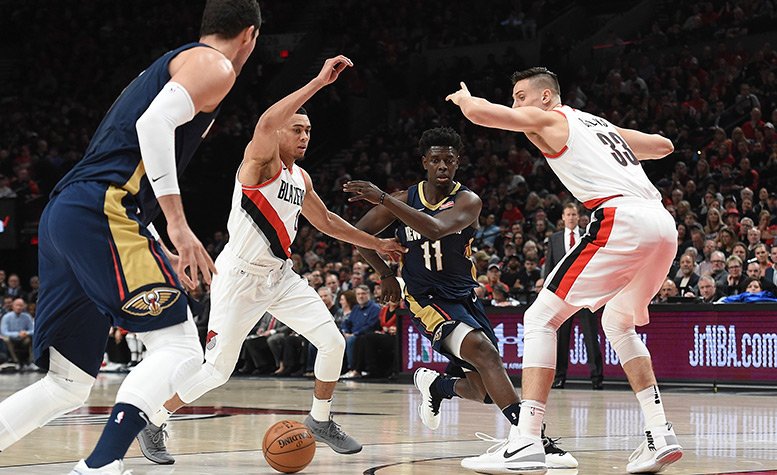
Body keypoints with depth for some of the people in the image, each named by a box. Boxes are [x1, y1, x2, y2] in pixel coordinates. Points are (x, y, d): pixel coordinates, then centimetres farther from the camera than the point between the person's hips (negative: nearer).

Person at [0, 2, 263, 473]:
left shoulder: (165, 67, 32)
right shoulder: (213, 65, 3)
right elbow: (155, 122, -15)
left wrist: (163, 254, 33)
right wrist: (178, 223, -18)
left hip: (61, 213, 9)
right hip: (101, 210, -9)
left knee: (68, 385, 10)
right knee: (178, 346, -10)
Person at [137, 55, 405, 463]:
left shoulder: (301, 179, 11)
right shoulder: (261, 159, -13)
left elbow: (326, 222, 26)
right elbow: (267, 123, -37)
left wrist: (376, 243, 26)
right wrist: (319, 82, -40)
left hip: (280, 276, 8)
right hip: (239, 278, -7)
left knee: (332, 342, -3)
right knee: (217, 369, -7)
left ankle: (320, 420, 16)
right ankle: (154, 423, 12)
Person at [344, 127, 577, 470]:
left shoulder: (468, 201, -9)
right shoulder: (404, 199, -2)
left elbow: (435, 228, -30)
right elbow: (359, 234, 10)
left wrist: (384, 199, -35)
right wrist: (385, 275, 1)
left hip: (464, 298, 3)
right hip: (427, 299, -3)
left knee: (485, 391, 2)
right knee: (484, 350, -30)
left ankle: (436, 385, 36)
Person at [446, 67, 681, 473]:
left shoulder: (547, 119, 11)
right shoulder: (601, 124, 31)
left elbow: (477, 112, -1)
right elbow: (664, 145, 41)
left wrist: (464, 97, 21)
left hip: (622, 219, -8)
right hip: (664, 224, 8)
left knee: (540, 318, -4)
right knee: (617, 322, 28)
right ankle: (660, 436, 17)